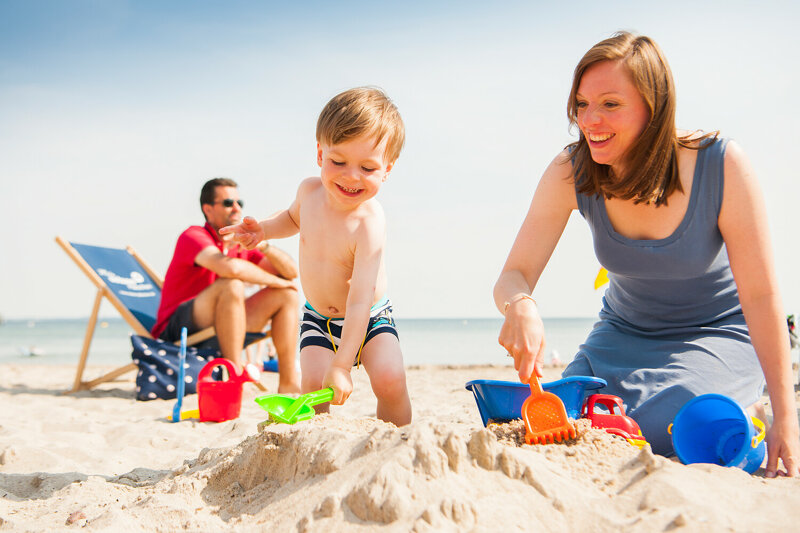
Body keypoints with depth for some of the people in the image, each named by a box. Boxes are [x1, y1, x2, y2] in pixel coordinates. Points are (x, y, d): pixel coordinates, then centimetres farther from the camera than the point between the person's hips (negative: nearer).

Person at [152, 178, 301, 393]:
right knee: (231, 285, -32)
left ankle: (288, 384, -6)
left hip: (221, 330, 8)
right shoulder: (193, 237, -13)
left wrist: (263, 245, -14)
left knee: (286, 294, -1)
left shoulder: (242, 244, 9)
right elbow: (230, 267, -33)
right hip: (176, 332, -8)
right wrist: (274, 281, -17)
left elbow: (291, 271, 4)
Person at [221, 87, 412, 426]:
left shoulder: (368, 223, -31)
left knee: (390, 380, -24)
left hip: (369, 319, -4)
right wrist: (264, 230, -6)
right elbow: (294, 217, 16)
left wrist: (341, 365, -36)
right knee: (314, 384, -17)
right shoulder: (310, 190, -12)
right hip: (318, 318, 4)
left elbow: (359, 301, -34)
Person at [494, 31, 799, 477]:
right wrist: (520, 306, -44)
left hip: (717, 336, -4)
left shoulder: (721, 165, -25)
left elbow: (761, 295, -20)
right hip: (625, 336, 4)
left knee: (656, 433, -28)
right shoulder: (570, 173, -18)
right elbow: (514, 274, -18)